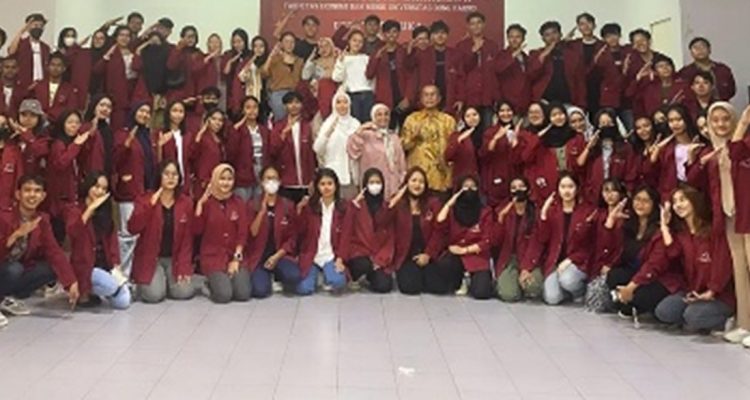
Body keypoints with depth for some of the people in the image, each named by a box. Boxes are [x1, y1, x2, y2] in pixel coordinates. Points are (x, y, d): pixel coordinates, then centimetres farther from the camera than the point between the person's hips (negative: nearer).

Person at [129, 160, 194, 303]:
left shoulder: (186, 202, 1)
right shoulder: (145, 199, -4)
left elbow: (187, 238, 0)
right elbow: (132, 229, -18)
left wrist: (183, 267, -9)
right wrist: (150, 205, -26)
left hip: (175, 259, 2)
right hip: (149, 259, -2)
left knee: (184, 292, -19)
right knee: (154, 295, -23)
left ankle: (168, 280, 14)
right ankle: (144, 283, 14)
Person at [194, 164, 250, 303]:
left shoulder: (238, 202, 5)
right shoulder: (207, 202, -2)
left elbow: (243, 233, 2)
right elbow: (197, 230, -10)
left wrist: (236, 258, -8)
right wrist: (200, 203, -16)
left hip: (235, 256, 2)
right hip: (213, 257, -2)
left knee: (243, 294, -17)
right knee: (224, 295, -21)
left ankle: (230, 279, 14)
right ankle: (212, 283, 11)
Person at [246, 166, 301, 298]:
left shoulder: (288, 206, 5)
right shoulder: (252, 205, 2)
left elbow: (292, 238, 4)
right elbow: (252, 233, -9)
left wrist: (277, 256, -9)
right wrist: (262, 210, -17)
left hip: (280, 255, 1)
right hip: (257, 257, -1)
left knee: (294, 277, -31)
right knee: (260, 291, -27)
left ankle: (278, 277, 5)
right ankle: (266, 277, 9)